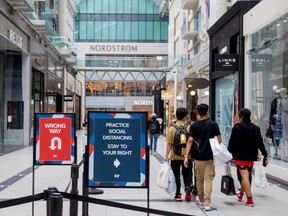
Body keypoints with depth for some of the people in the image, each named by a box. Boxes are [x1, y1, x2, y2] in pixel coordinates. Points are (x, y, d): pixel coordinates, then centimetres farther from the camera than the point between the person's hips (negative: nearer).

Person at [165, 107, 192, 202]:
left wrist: (167, 155, 1)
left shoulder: (172, 128, -7)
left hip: (175, 156, 0)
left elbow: (169, 144, -7)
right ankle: (187, 187, -12)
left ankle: (178, 194, 17)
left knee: (177, 176, 12)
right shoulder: (189, 127, -5)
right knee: (186, 174, 14)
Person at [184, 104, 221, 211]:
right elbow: (219, 140, -2)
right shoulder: (213, 124, -3)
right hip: (209, 156, -1)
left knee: (199, 179, 16)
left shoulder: (194, 125, -2)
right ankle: (207, 203, -9)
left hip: (198, 156, 1)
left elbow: (190, 141, -9)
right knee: (208, 179, 0)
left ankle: (201, 199, 33)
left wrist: (186, 156, -11)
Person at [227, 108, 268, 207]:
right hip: (251, 156, 6)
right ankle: (241, 193, 38)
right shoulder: (256, 128, 6)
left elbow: (232, 143, -9)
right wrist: (265, 155, 7)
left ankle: (250, 199, -11)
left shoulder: (237, 127, -9)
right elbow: (260, 143, 5)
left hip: (240, 156, -6)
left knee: (244, 176, -6)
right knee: (247, 175, 19)